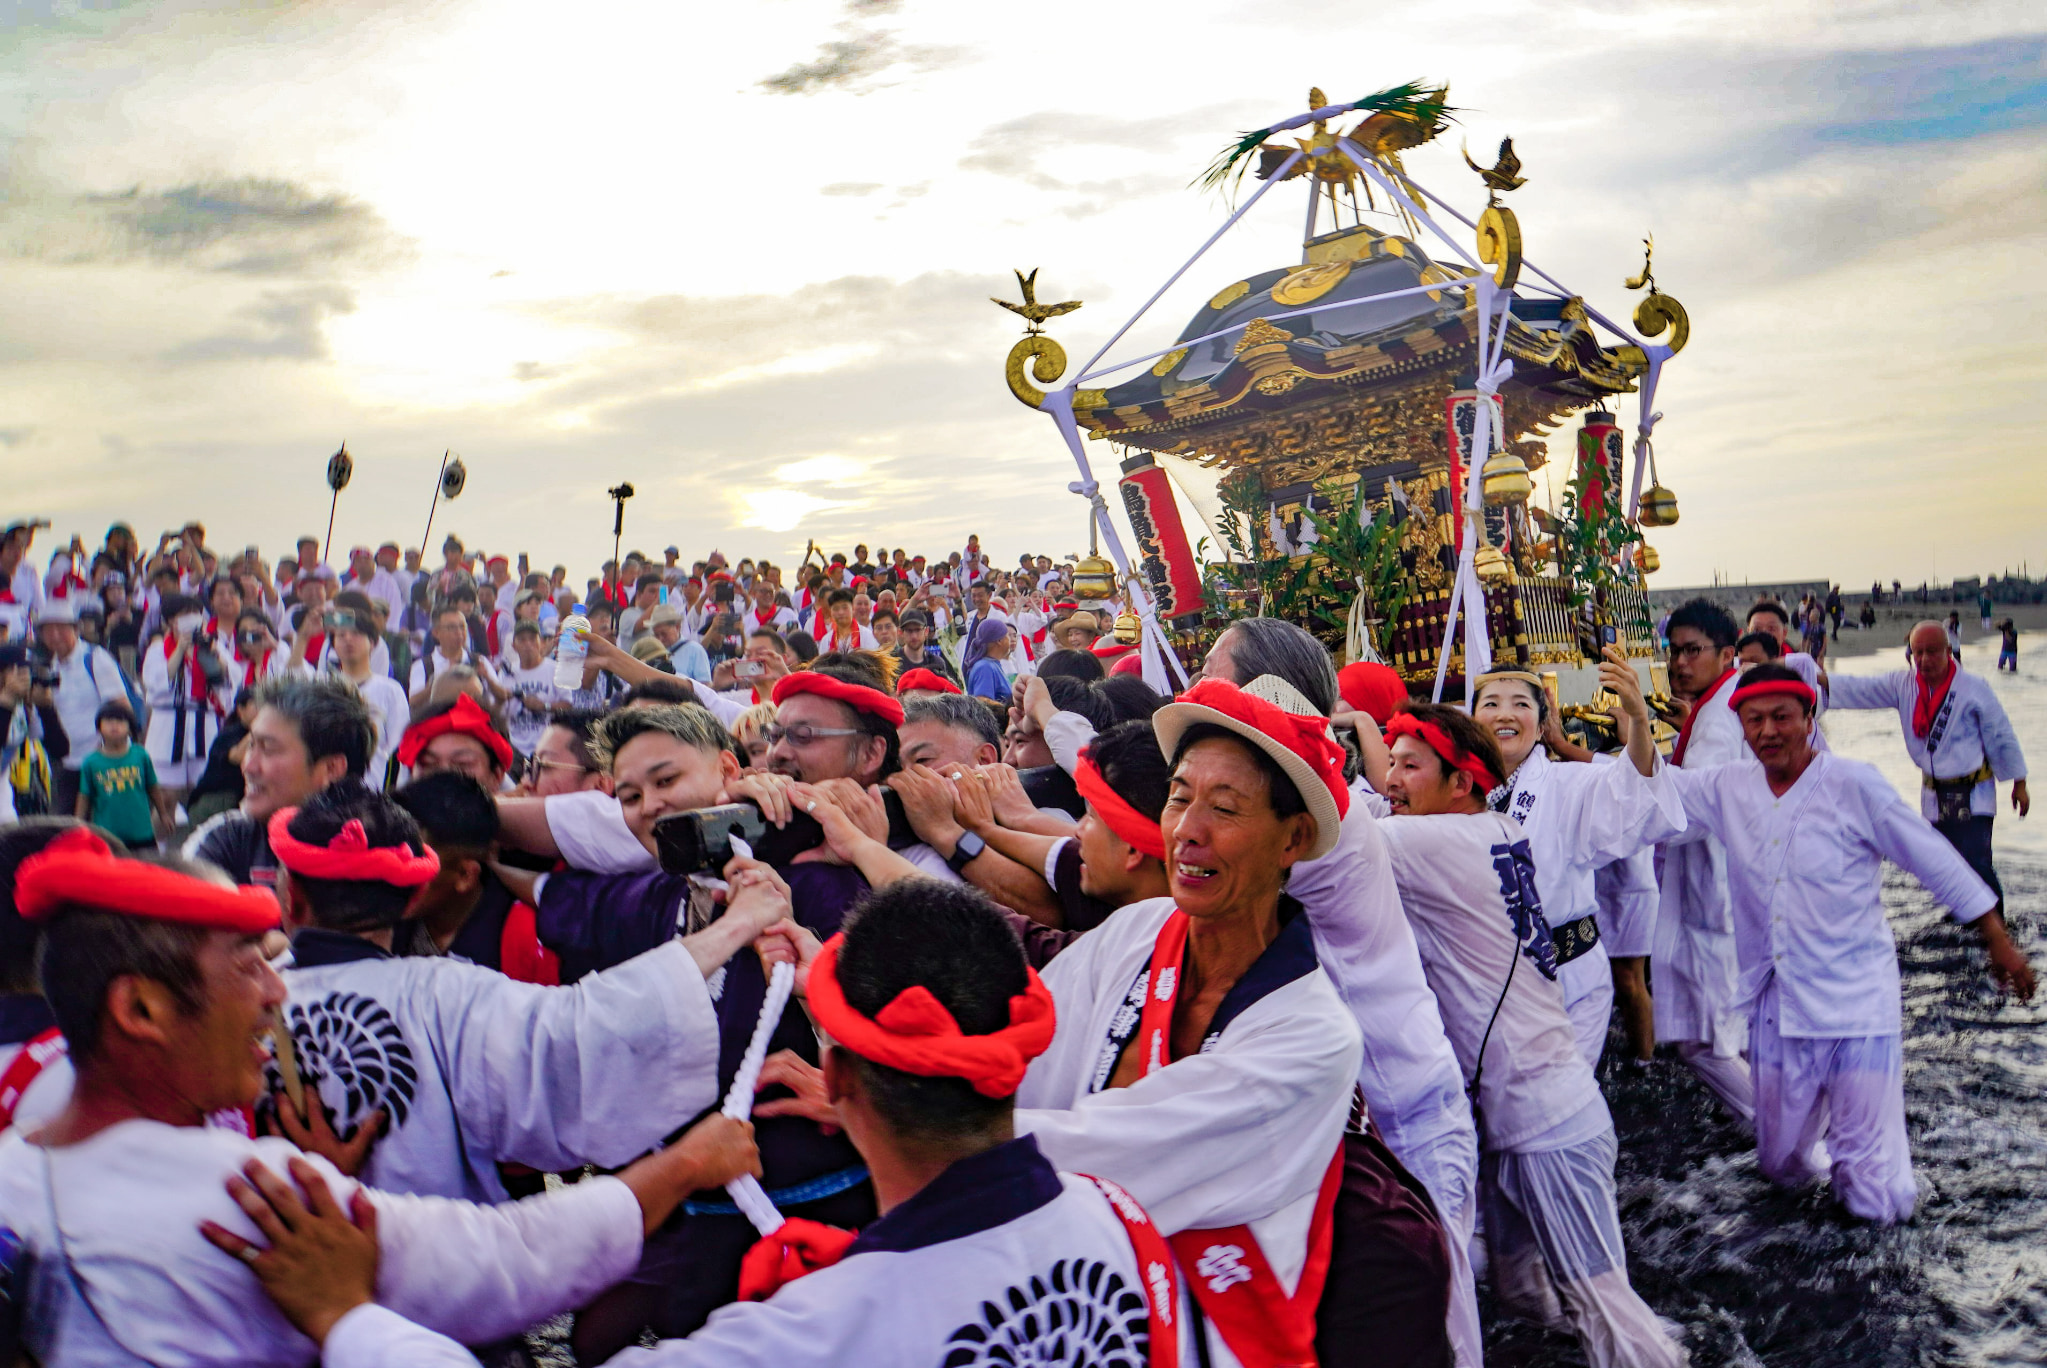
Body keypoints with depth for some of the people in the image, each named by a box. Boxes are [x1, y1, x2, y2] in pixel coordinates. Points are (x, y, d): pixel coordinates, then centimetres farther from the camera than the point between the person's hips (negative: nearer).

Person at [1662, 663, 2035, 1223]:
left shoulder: (1854, 784, -10)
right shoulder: (1728, 789, 1)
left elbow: (1938, 863, -5)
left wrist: (1999, 943, -1)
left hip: (1855, 1006, -4)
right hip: (1774, 1008, 4)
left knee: (1879, 1201, -4)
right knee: (1782, 1166, 18)